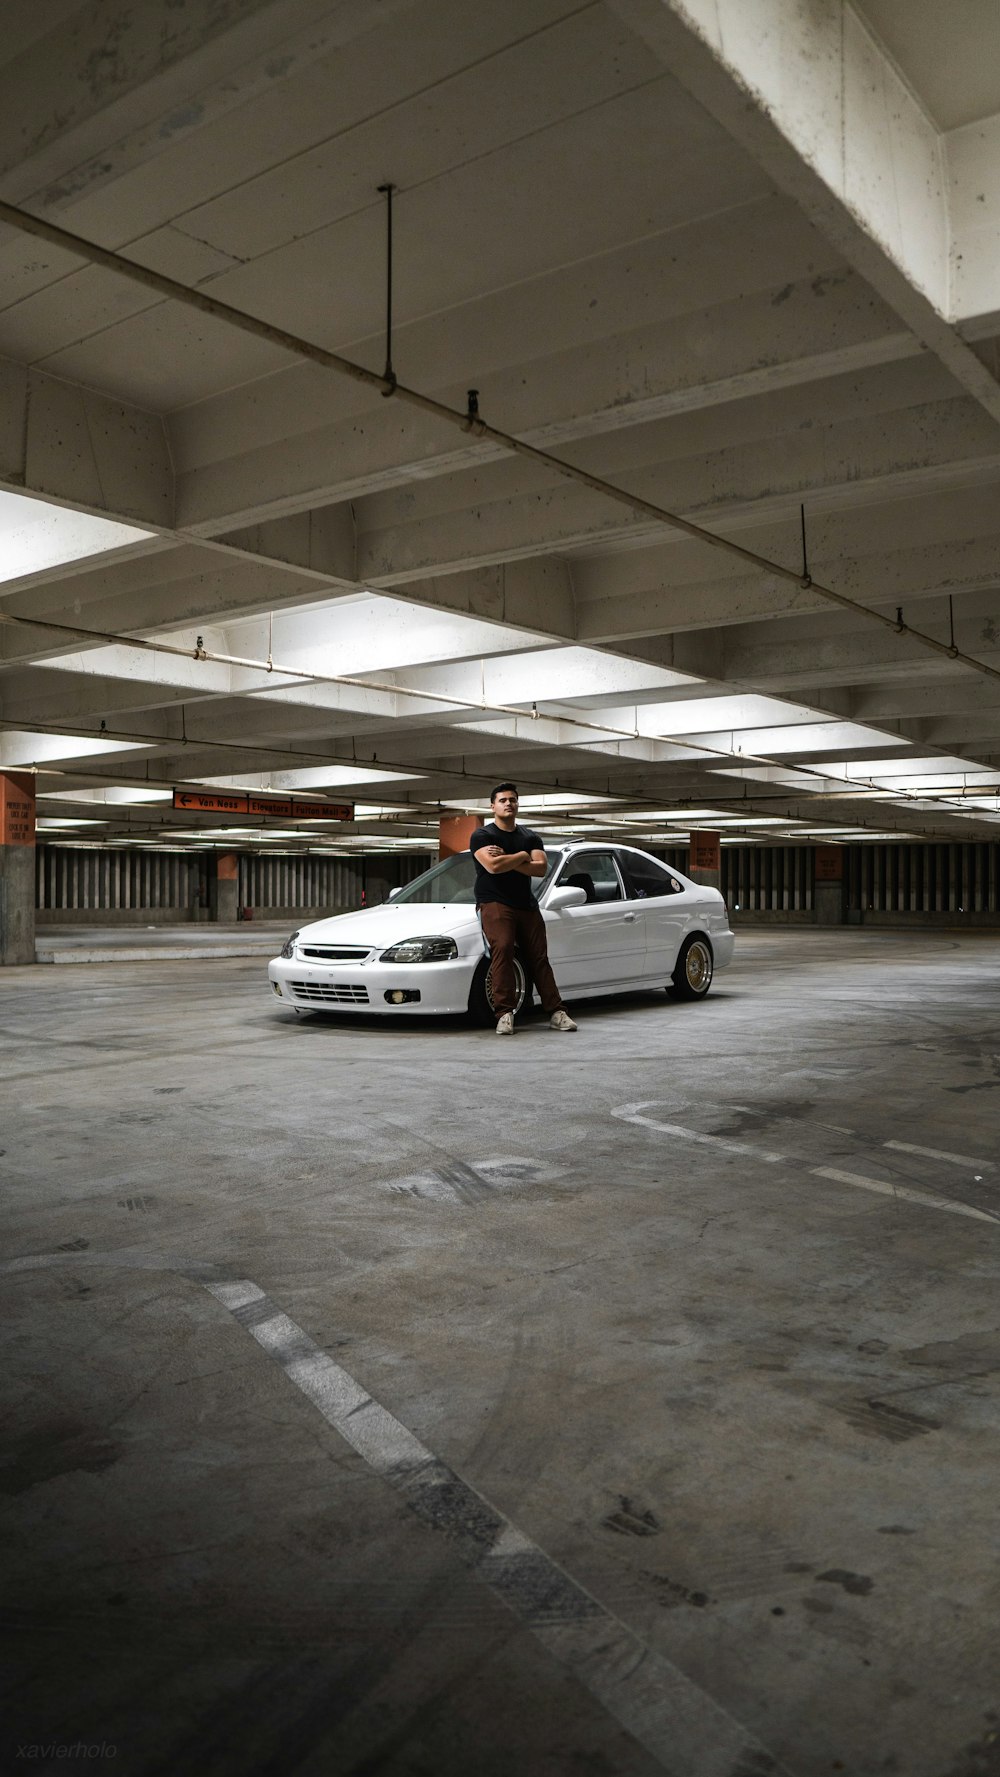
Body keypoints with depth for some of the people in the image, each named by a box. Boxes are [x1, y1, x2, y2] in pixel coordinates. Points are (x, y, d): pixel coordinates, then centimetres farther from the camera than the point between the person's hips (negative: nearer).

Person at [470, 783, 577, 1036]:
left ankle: (556, 1013, 1)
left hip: (527, 905, 5)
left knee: (539, 957, 1)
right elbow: (493, 866, -17)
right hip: (495, 903, -5)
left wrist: (506, 860, -11)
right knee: (502, 948, -24)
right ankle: (504, 1013, -25)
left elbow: (541, 868, -2)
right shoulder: (482, 835, 2)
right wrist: (522, 857, -3)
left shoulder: (530, 837, 16)